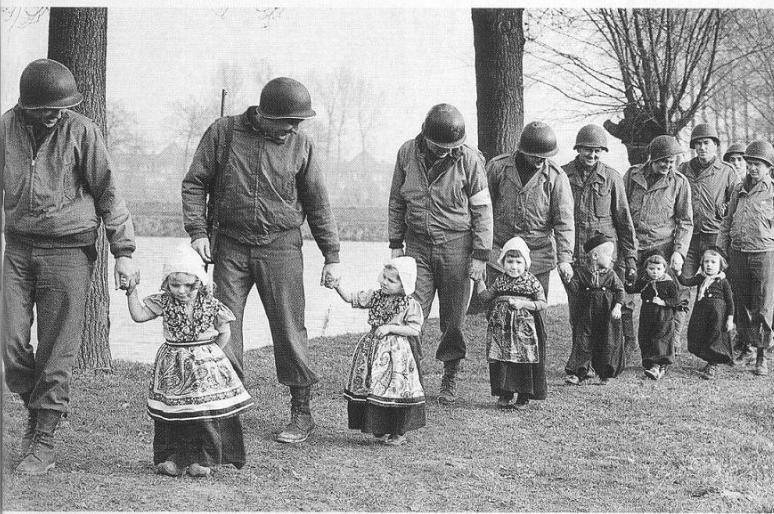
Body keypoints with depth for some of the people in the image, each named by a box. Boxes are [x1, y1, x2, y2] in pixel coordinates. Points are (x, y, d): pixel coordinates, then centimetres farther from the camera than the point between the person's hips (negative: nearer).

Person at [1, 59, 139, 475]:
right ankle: (36, 409, 27)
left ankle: (44, 441, 10)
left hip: (69, 249, -3)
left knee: (57, 353, -1)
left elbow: (107, 192, -3)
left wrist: (123, 252, -5)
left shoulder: (82, 132, -8)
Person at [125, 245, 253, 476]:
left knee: (206, 413, -4)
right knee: (171, 415, 2)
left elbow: (224, 332, 7)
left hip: (205, 364, -1)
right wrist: (132, 291, -9)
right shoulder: (164, 302, -1)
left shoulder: (210, 305, -5)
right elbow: (139, 315, -2)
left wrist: (211, 354, 2)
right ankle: (173, 457, 11)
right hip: (173, 366, 2)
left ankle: (203, 459, 5)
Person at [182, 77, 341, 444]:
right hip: (229, 245, 1)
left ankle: (302, 413, 8)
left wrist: (331, 255, 7)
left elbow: (318, 204, 8)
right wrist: (197, 231, -8)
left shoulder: (300, 145, 2)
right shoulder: (223, 133, 0)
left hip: (280, 245, 0)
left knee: (288, 328, -1)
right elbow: (194, 183, 3)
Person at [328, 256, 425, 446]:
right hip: (372, 348, 5)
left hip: (396, 353, -5)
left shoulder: (410, 305, -9)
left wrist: (390, 328, -18)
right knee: (369, 388, 6)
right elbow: (351, 298, 7)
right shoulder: (375, 296, 5)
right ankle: (379, 430, 19)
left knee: (396, 390, -4)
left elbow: (415, 330, -12)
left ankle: (399, 432, 11)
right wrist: (338, 288, -10)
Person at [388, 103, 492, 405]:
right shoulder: (408, 153, 0)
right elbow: (396, 201, 10)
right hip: (418, 244, 2)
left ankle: (450, 380, 19)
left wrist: (480, 255, -6)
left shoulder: (469, 159, -8)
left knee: (453, 321, 5)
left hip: (456, 246, -2)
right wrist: (395, 244, 8)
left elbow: (482, 210, -3)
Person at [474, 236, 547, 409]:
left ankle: (524, 397, 8)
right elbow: (485, 297, 11)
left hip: (524, 329, -3)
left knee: (524, 362, -1)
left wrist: (523, 304, -14)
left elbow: (542, 303, -2)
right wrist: (479, 279, 7)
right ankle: (504, 395, 12)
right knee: (501, 361, 3)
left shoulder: (531, 282, -1)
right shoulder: (500, 281, 9)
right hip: (501, 329, 3)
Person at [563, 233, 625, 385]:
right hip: (586, 314, -1)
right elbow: (576, 290, -1)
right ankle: (580, 372, 6)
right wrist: (569, 281, -16)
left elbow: (619, 290, -1)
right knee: (583, 343, 0)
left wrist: (617, 306, -11)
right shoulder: (581, 272, -1)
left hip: (607, 315, 1)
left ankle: (605, 374, 15)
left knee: (608, 343, 3)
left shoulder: (611, 274, 1)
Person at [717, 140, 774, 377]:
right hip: (737, 254, 4)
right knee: (740, 305, 11)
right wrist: (719, 253, 11)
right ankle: (744, 344, 26)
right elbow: (727, 222, 17)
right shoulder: (740, 190, 11)